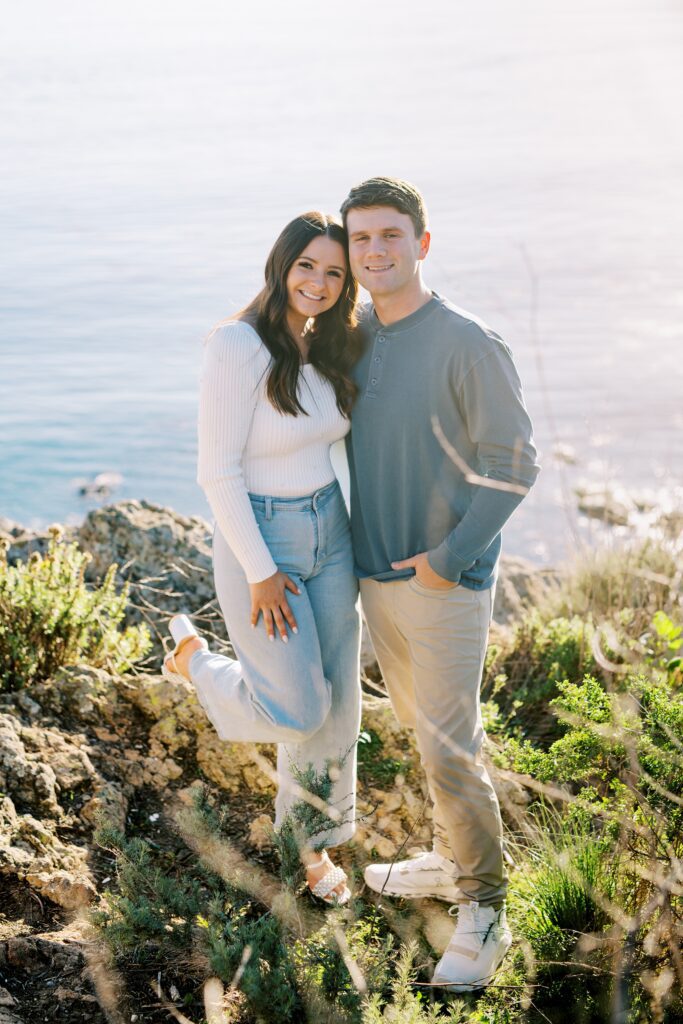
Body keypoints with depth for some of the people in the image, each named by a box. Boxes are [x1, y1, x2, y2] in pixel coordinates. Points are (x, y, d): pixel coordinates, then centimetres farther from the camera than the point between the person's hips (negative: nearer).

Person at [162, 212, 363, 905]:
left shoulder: (326, 347, 3)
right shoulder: (238, 346, -20)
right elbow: (218, 471, -20)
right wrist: (260, 574, -18)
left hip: (329, 532, 7)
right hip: (257, 537, -7)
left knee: (338, 703, 12)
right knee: (299, 709, -2)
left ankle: (314, 840, 31)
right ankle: (194, 658, 27)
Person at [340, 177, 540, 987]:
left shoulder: (466, 344, -16)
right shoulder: (352, 336, 5)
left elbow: (513, 464, -14)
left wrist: (449, 558, -17)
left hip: (445, 584, -7)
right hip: (376, 575, 7)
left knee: (449, 747, -4)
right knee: (420, 728, 19)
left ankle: (482, 908, 9)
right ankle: (451, 860, 35)